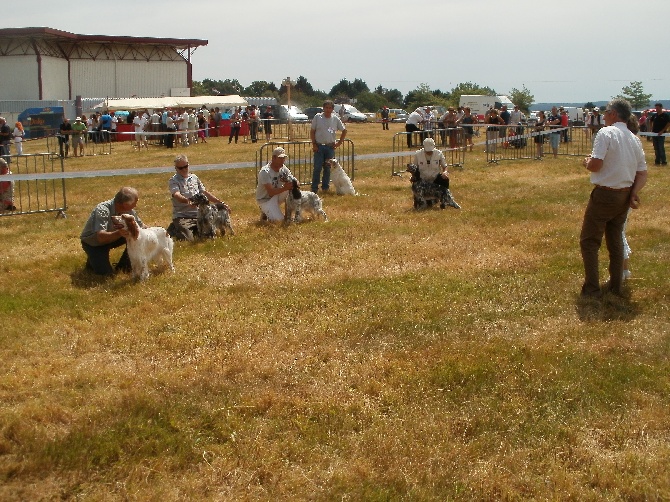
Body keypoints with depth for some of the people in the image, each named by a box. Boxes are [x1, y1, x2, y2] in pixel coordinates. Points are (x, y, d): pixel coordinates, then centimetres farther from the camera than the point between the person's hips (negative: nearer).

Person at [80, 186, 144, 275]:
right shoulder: (102, 210, -34)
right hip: (93, 243, -6)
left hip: (112, 237, 6)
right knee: (105, 272, -21)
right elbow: (101, 237, -44)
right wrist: (118, 233, -61)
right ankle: (92, 260, 12)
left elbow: (141, 226, -3)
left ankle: (123, 265, 2)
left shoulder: (129, 210, -16)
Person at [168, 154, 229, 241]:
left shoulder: (194, 178, 15)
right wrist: (187, 201, -43)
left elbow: (205, 193, 18)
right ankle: (174, 229, 9)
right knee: (188, 239, -23)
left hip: (197, 215, 5)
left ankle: (192, 230, 18)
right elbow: (177, 195, -22)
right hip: (181, 216, -5)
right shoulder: (173, 181, -4)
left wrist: (220, 203, 13)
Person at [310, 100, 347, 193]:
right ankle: (314, 188, -2)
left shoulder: (335, 119, 5)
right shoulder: (317, 117, 0)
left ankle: (325, 187, 16)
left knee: (328, 168, 7)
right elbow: (312, 131, 2)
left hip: (330, 147, 2)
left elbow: (344, 130, 14)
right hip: (319, 146, -2)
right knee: (317, 168, -5)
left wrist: (339, 142, 6)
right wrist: (314, 144, -6)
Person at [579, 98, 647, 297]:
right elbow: (642, 173, 8)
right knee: (616, 240, 17)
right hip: (625, 196, 7)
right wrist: (634, 191, -3)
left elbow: (595, 165, -20)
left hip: (605, 194, -7)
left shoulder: (606, 133, -13)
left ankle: (592, 288, -2)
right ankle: (616, 286, 22)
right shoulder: (635, 139, 10)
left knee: (589, 241, 1)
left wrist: (587, 162, 1)